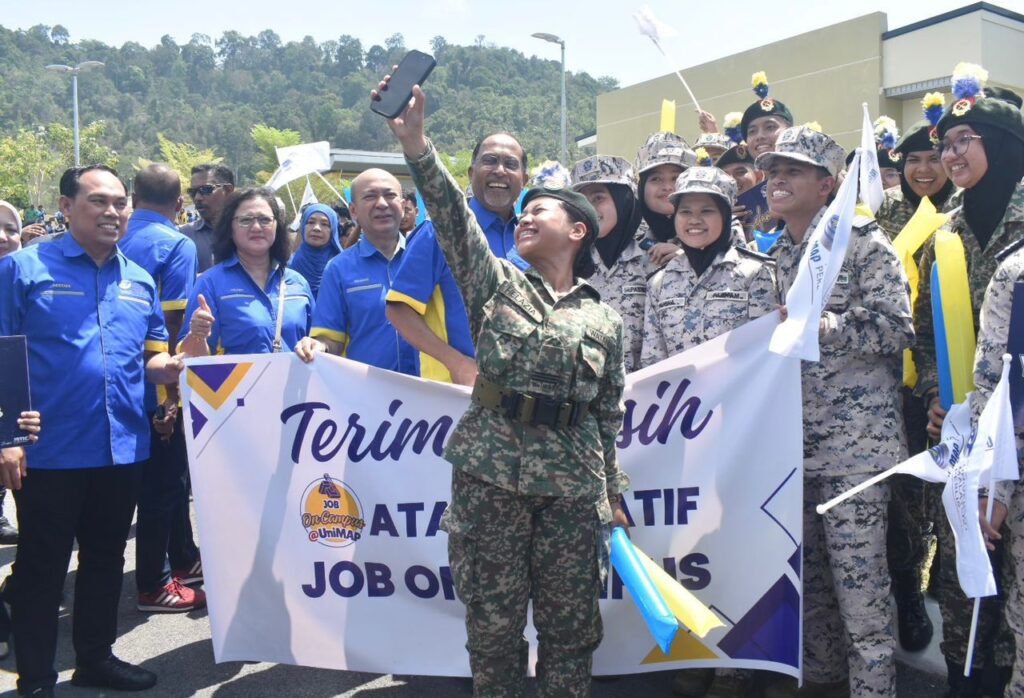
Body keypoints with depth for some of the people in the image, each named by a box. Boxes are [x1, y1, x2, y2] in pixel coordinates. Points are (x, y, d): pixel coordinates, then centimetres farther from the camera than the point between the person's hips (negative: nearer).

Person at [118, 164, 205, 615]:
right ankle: (154, 585, 13)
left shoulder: (115, 241, 6)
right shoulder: (177, 245, -14)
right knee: (162, 481, 3)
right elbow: (174, 323, -19)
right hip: (160, 383, -7)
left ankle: (183, 559, 33)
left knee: (168, 474, 19)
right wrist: (175, 386, -14)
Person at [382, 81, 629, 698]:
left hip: (573, 485, 1)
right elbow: (454, 216, -6)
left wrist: (613, 492, 11)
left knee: (570, 624, 9)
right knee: (493, 621, 6)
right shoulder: (497, 284, 9)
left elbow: (610, 415, 13)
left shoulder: (605, 320, 11)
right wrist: (415, 144, -18)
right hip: (492, 473, -1)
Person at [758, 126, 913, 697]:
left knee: (860, 579, -4)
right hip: (792, 441, 6)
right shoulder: (775, 254, 14)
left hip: (854, 440, -6)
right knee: (808, 570, 15)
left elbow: (898, 328, -12)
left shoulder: (862, 241, -4)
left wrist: (825, 324, -22)